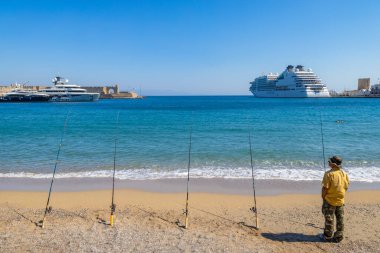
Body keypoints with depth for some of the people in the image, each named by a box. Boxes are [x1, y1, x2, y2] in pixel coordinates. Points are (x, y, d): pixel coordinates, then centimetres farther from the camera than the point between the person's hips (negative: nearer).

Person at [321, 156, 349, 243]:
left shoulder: (329, 174, -20)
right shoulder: (344, 174, -1)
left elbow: (325, 188, -18)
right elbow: (346, 187, 6)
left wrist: (323, 197, -4)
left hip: (330, 200, -5)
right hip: (340, 201, 5)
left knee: (329, 220, 7)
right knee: (340, 220, 14)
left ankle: (328, 237, 18)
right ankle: (338, 237, 23)